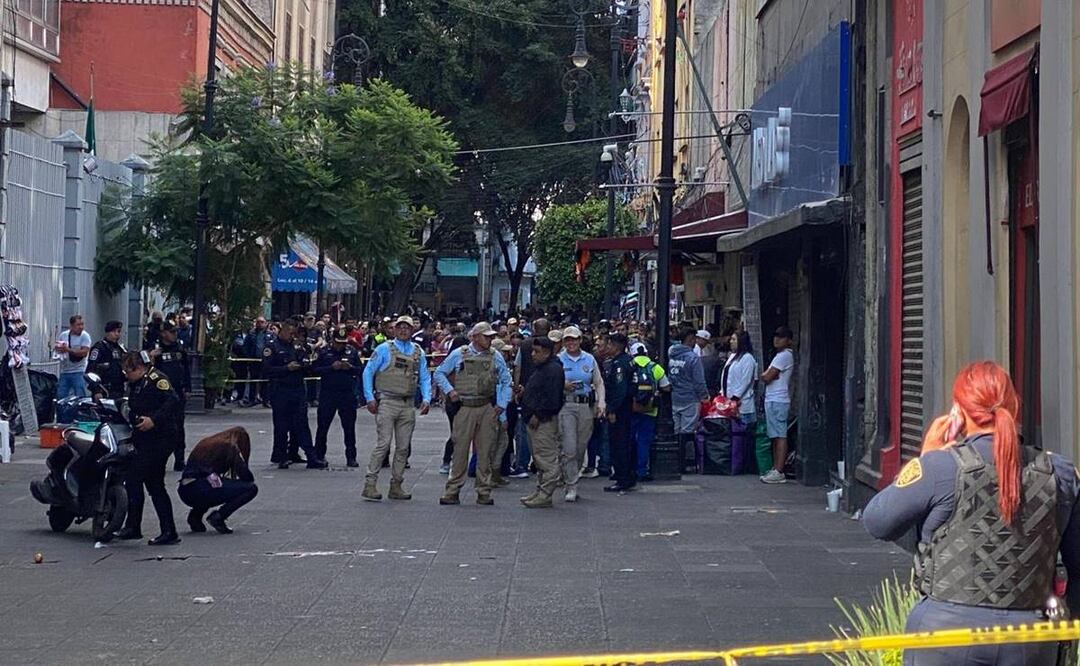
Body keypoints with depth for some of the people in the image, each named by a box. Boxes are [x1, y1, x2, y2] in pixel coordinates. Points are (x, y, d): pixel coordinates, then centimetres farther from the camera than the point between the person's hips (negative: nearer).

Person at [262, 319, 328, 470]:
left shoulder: (298, 346, 15)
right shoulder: (272, 348, -2)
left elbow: (307, 365, 19)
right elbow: (266, 371, -11)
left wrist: (302, 366, -4)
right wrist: (287, 368, -15)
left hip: (298, 391, 4)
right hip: (280, 392, -4)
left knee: (302, 425, 2)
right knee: (281, 426, 2)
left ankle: (312, 458, -2)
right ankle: (281, 458, 12)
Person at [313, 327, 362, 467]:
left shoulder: (352, 352, 8)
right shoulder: (324, 352, 4)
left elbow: (360, 370, 7)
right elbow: (315, 370, -3)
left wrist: (350, 368, -13)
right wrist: (332, 368, -14)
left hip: (348, 394, 1)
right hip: (327, 394, -1)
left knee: (349, 427, 2)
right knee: (323, 425, 4)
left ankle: (351, 457, 8)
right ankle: (319, 455, 15)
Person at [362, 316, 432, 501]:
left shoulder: (418, 352, 13)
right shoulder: (384, 349, 1)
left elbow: (425, 378, 15)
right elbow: (368, 372, 1)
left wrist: (426, 399, 0)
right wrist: (370, 398, -5)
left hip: (408, 405, 5)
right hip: (387, 402, -4)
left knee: (403, 447, 6)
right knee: (383, 444, -12)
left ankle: (396, 486, 14)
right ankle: (370, 484, -10)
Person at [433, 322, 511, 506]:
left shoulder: (495, 357, 9)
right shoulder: (458, 355, 2)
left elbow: (506, 381, 16)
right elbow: (439, 373, 9)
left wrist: (502, 404, 7)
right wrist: (449, 390, -5)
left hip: (487, 409, 2)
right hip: (464, 408, -2)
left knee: (485, 452, 3)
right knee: (460, 450, -3)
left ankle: (484, 493, 9)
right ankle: (452, 492, 3)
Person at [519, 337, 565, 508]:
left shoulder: (553, 369, -15)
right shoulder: (539, 368, 19)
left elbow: (551, 398, -21)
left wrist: (538, 415, -19)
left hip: (544, 421, -11)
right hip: (535, 419, 11)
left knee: (547, 459, -8)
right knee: (539, 458, 15)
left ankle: (545, 495, -7)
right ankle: (541, 491, 21)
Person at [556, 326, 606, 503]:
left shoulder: (589, 360, 11)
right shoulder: (558, 360, 4)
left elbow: (599, 383, 14)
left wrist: (601, 402, 1)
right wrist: (562, 385, -14)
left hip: (586, 407, 3)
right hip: (566, 406, -3)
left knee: (581, 447, 7)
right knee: (569, 448, -11)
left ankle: (571, 479, 23)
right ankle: (571, 487, -7)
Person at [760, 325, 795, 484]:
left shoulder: (784, 356, -12)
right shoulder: (782, 355, 21)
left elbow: (767, 377, -17)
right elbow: (767, 376, 16)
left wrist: (766, 375, 3)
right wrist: (769, 375, -4)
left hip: (778, 401, -10)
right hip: (773, 399, 10)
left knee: (780, 436, -10)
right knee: (775, 436, 11)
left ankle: (779, 472, -12)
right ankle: (775, 469, 15)